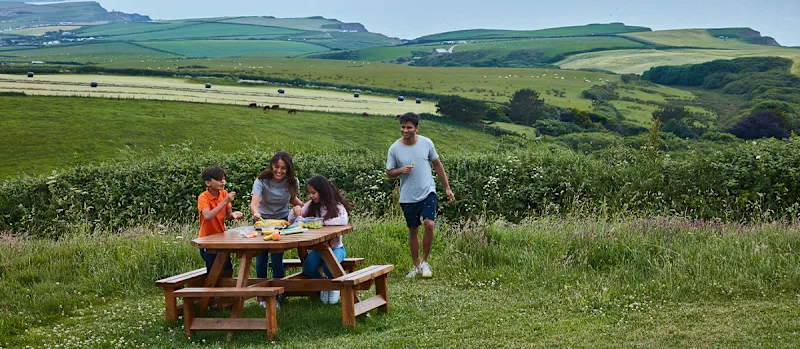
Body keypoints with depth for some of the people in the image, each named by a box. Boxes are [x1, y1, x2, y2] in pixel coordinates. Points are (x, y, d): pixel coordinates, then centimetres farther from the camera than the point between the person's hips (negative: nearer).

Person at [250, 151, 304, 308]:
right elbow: (254, 202, -40)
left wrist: (300, 206, -17)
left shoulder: (292, 182, -16)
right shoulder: (262, 181, -26)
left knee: (277, 258, -5)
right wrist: (256, 213, -62)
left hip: (282, 220, 1)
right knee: (261, 258, 3)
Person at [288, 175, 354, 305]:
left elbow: (343, 221, -32)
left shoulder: (337, 206, -9)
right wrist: (296, 211, -14)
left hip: (335, 247, -4)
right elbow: (291, 220, 9)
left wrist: (322, 222, -29)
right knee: (308, 268, -27)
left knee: (329, 267, -35)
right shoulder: (311, 205, 6)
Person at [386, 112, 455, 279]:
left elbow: (437, 165, 8)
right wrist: (401, 170, -18)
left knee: (429, 224, -18)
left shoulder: (426, 143, -4)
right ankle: (416, 266, 25)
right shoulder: (394, 149, -6)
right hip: (408, 197, 1)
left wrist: (447, 188, 9)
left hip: (427, 192, -1)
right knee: (413, 231, 10)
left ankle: (425, 262, 0)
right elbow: (389, 172, 4)